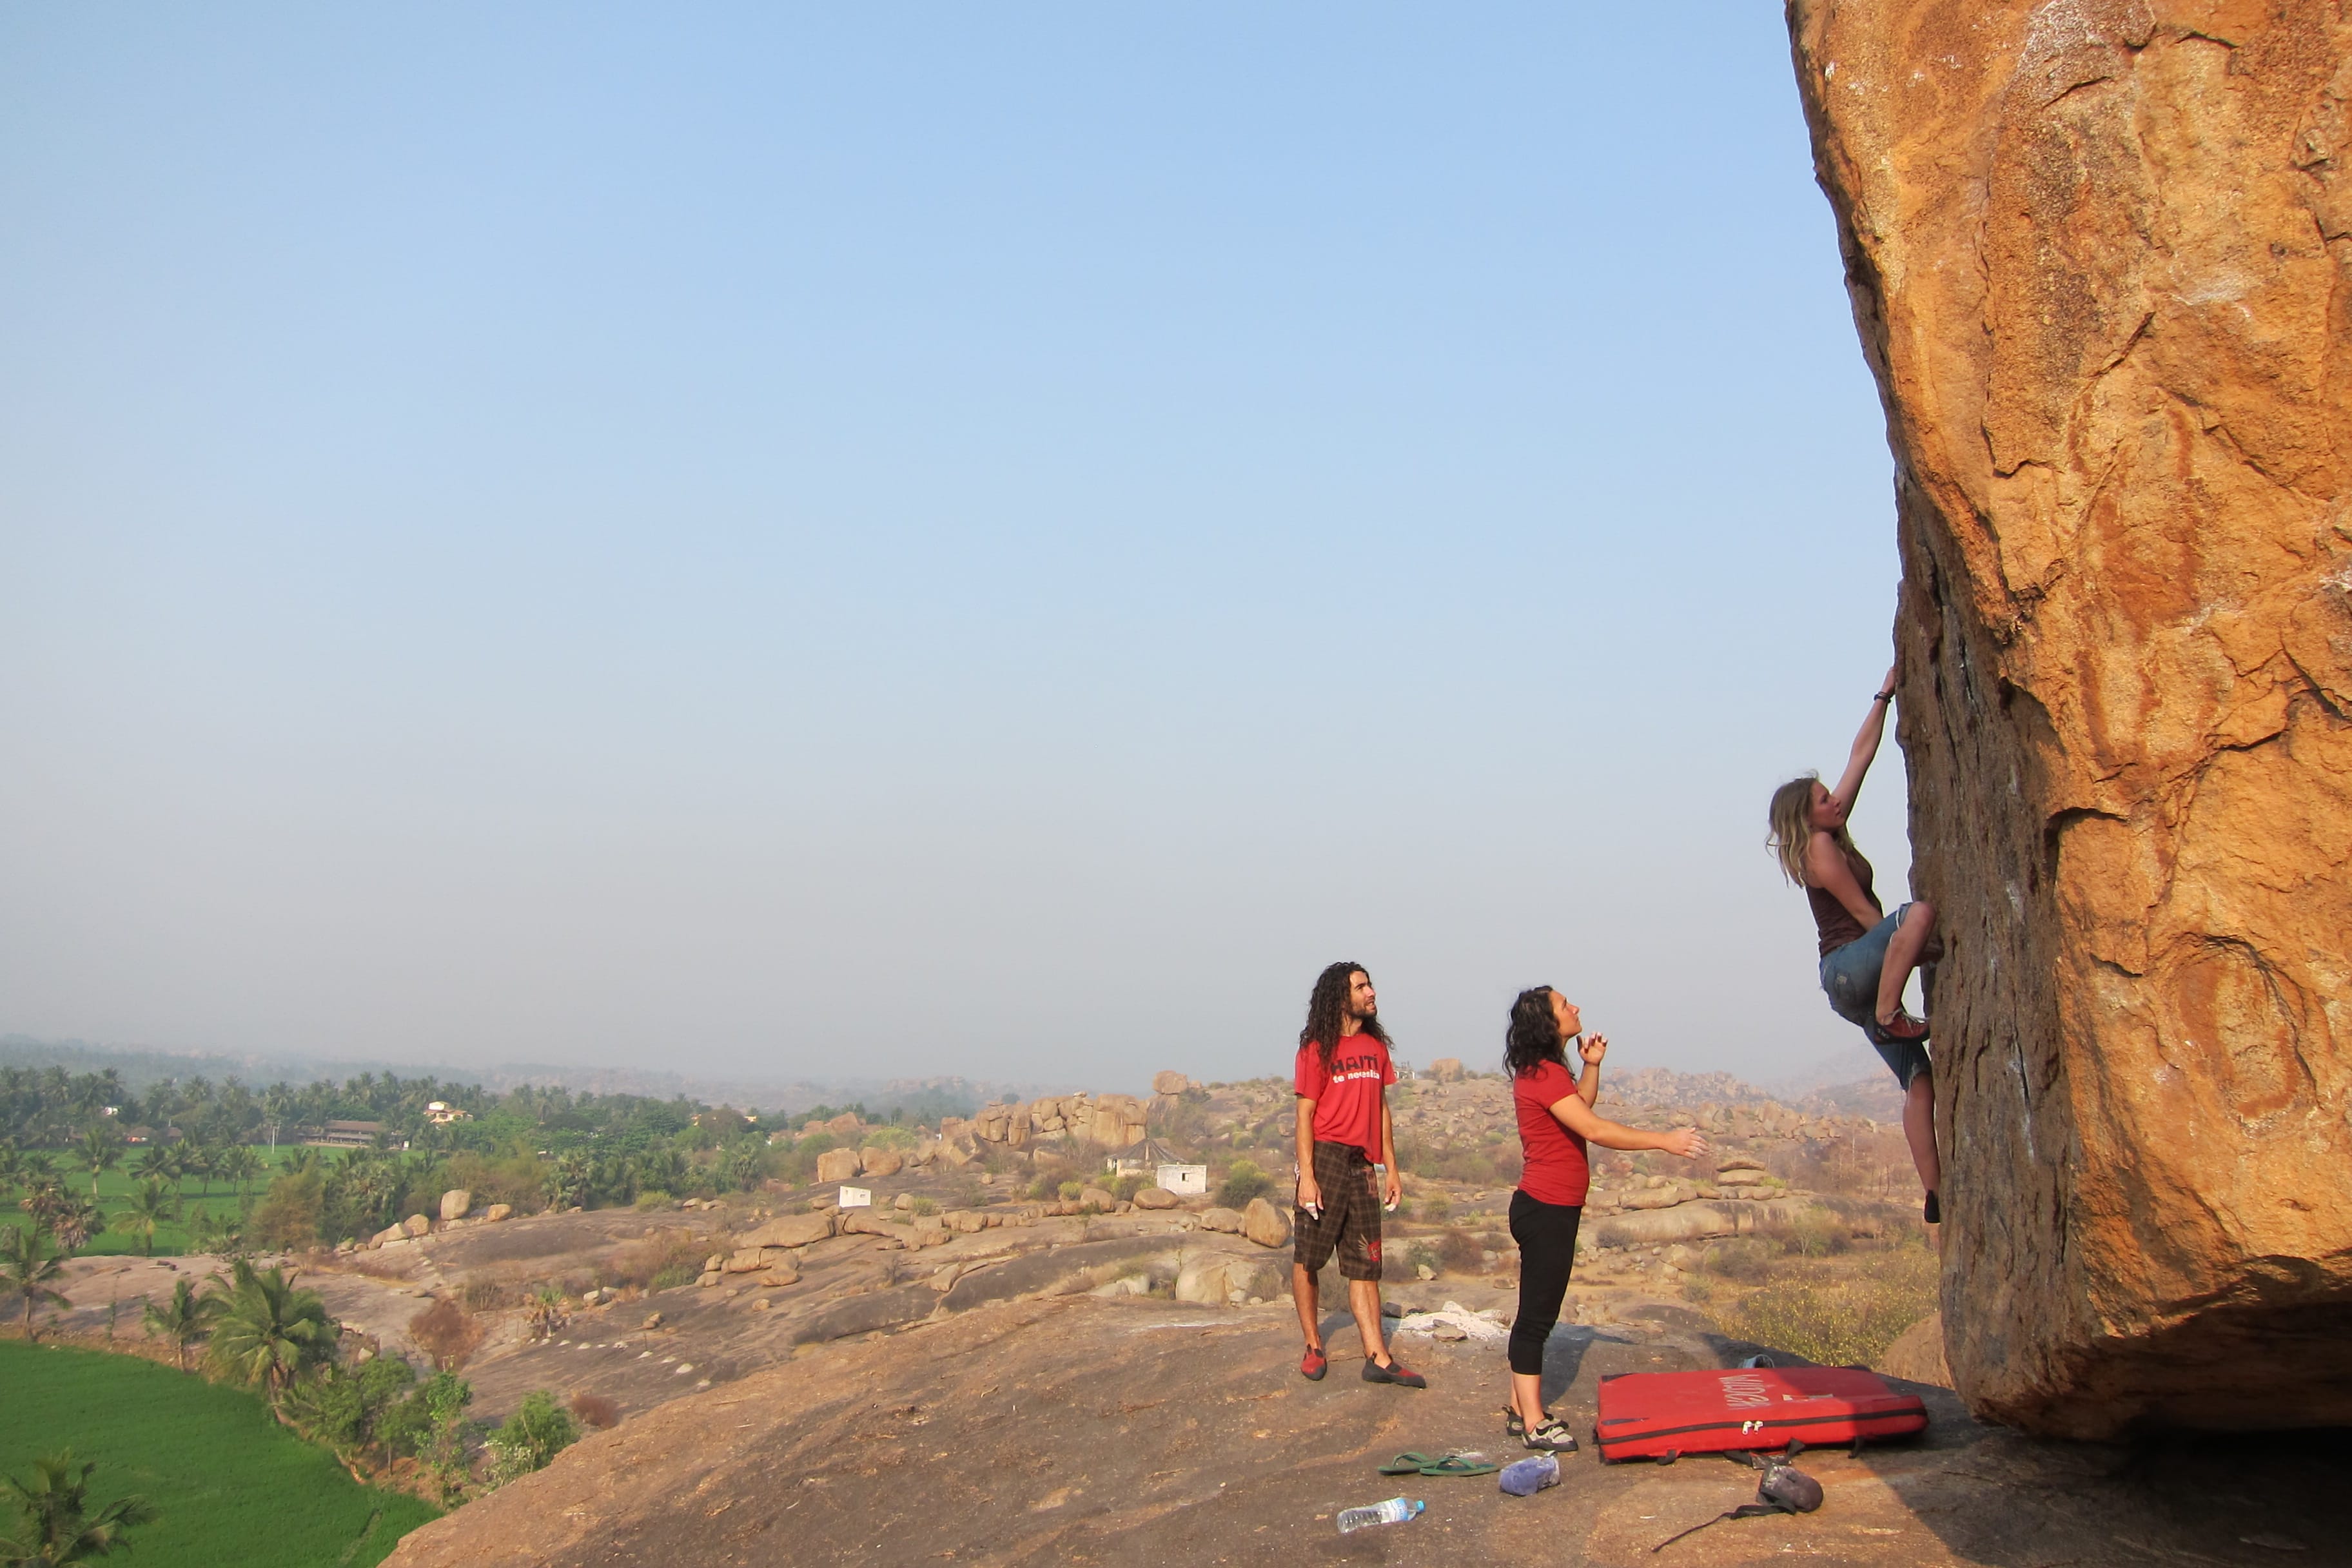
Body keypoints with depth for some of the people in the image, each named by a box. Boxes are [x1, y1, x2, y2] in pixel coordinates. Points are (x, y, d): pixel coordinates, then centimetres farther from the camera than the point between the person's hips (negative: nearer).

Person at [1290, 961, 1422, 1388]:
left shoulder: (1375, 1047, 13)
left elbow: (1381, 1110, 16)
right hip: (1325, 1158, -5)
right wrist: (1307, 1176, -16)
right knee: (1308, 1257, 2)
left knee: (1365, 1264, 5)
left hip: (1362, 1164, 6)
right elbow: (1304, 1115, -8)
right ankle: (1314, 1348, 15)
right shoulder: (1318, 1049, -5)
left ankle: (1378, 1359, 5)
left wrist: (1391, 1169, 12)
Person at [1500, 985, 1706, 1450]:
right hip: (1546, 1210, -11)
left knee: (1537, 1313, 14)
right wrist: (1664, 1141, -20)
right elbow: (1593, 1129, -24)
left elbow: (1582, 1106, 27)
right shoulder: (1543, 1074, -19)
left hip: (1553, 1209, 11)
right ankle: (1534, 1423, -1)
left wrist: (1592, 1065, 10)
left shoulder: (1546, 1070, 14)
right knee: (1536, 1315, -6)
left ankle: (1521, 1411, 21)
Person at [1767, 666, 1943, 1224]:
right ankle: (1891, 1014, -27)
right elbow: (1865, 916, -11)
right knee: (1920, 911, -33)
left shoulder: (1832, 836, 15)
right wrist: (1922, 948, -6)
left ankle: (1937, 1193, -7)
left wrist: (1884, 696, 18)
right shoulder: (1819, 847, -8)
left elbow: (1862, 752, 18)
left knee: (1920, 1083, -1)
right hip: (1847, 968, -9)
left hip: (1857, 983, 9)